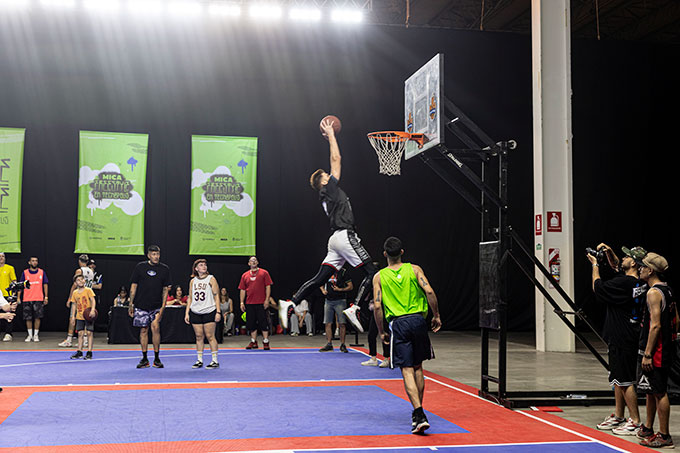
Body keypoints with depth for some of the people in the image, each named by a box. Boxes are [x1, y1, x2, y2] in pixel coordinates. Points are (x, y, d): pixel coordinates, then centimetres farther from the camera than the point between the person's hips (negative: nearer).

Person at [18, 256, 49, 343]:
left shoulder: (42, 272, 6)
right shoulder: (25, 273, 5)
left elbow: (45, 284, 8)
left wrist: (46, 297, 2)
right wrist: (18, 297, 0)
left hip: (39, 299, 0)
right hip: (27, 299, 0)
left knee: (38, 317, -3)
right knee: (28, 318, 3)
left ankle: (36, 335, 7)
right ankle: (29, 335, 14)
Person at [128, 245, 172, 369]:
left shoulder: (164, 269, 3)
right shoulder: (140, 267, 1)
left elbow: (165, 289, 5)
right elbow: (133, 286, 4)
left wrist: (163, 307, -3)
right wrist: (131, 304, 0)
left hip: (156, 306, 0)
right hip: (141, 305, 0)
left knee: (155, 327, -13)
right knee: (143, 330, 4)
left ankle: (157, 358, -2)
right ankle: (144, 359, 14)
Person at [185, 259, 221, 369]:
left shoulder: (211, 279, 2)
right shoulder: (193, 281, 12)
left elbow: (216, 296, -1)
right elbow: (190, 298, 15)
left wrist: (218, 312, -8)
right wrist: (187, 313, 9)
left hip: (209, 312, -3)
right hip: (195, 313, 3)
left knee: (210, 336, -5)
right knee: (199, 336, 5)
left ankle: (215, 361, 1)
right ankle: (199, 360, 13)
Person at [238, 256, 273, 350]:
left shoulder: (264, 273, 3)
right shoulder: (245, 275, 11)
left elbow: (268, 286, -1)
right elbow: (242, 290, 12)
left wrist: (267, 300, -10)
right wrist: (242, 302, 5)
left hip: (261, 303, -3)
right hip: (249, 303, 3)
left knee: (263, 323, -5)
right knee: (251, 323, 7)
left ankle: (265, 342, 1)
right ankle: (253, 342, 17)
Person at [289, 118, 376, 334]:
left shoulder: (328, 194, 20)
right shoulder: (330, 189, -2)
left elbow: (335, 162, 30)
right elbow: (336, 160, -4)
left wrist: (331, 137, 33)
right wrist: (331, 136, 4)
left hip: (337, 239, 9)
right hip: (345, 236, -9)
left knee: (319, 278, 5)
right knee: (371, 272, -8)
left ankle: (291, 303, -3)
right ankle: (353, 308, -21)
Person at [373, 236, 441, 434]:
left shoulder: (379, 276, 3)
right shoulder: (414, 269, 5)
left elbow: (377, 306, -4)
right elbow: (429, 291, -7)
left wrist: (381, 331, 5)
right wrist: (436, 316, 3)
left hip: (398, 323, -2)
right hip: (418, 320, 2)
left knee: (407, 370, -3)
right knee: (417, 368, 16)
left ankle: (419, 415, -16)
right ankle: (418, 410, 26)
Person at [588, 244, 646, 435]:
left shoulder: (623, 283, -21)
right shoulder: (638, 282, 7)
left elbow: (597, 287, -10)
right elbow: (617, 267, 25)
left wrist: (595, 265, 0)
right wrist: (609, 253, 10)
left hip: (622, 339, -10)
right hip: (621, 338, 10)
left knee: (625, 381, -4)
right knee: (618, 379, 18)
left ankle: (635, 422, 1)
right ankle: (618, 417, 28)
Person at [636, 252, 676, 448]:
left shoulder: (654, 293, -18)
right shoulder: (668, 290, 12)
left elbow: (655, 325, -23)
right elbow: (676, 320, 18)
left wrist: (647, 355, -21)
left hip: (655, 351, -10)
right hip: (666, 349, 10)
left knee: (659, 392, -3)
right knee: (651, 391, 18)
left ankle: (664, 437, 3)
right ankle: (648, 429, 29)